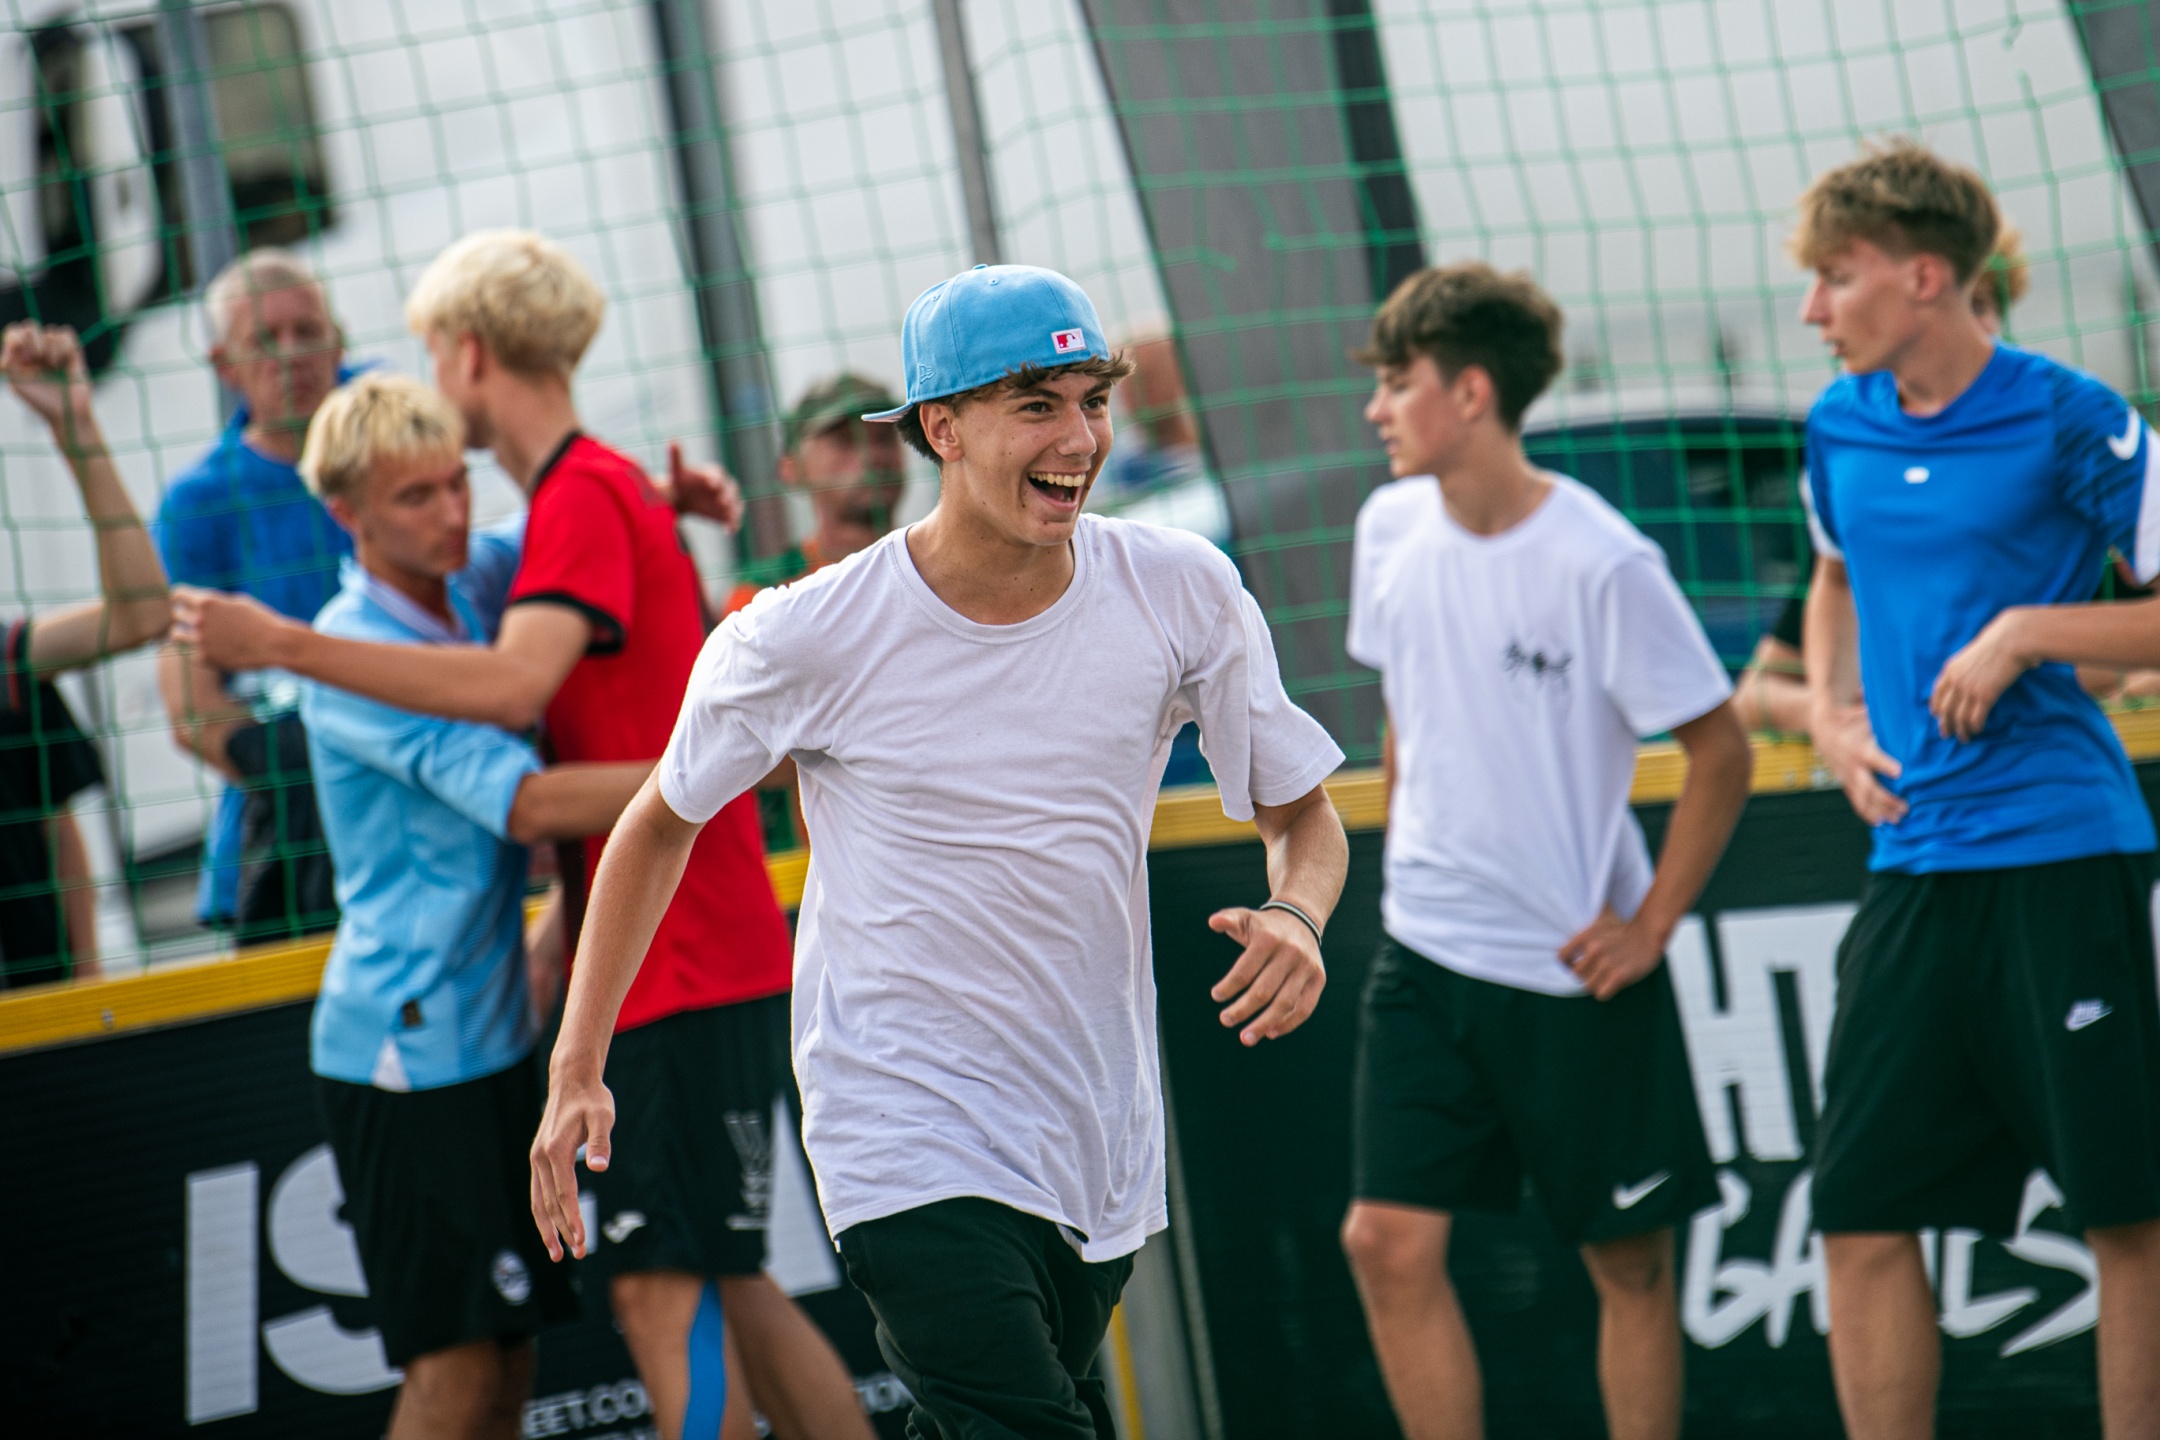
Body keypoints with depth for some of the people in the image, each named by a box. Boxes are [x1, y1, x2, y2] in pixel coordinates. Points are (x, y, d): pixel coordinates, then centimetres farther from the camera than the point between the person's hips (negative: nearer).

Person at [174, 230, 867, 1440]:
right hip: (664, 963, 10)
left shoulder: (583, 495, -12)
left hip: (686, 964, -10)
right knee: (723, 1288, 13)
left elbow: (515, 683, -28)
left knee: (663, 1287, -13)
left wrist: (283, 644, -25)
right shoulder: (616, 488, 19)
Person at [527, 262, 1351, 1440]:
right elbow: (662, 821, 5)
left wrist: (1297, 915, -16)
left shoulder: (1182, 592, -4)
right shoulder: (805, 638, -11)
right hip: (909, 1152, -4)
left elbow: (1300, 812, 7)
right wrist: (577, 1068, 2)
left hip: (1104, 1156, 5)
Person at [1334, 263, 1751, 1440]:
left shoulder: (1602, 565, -17)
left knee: (1629, 1259, 6)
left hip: (1581, 968, -5)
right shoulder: (1391, 530, 2)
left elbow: (1719, 750, -10)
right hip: (1424, 948, 5)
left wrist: (1651, 926, -11)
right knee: (1389, 1241, -6)